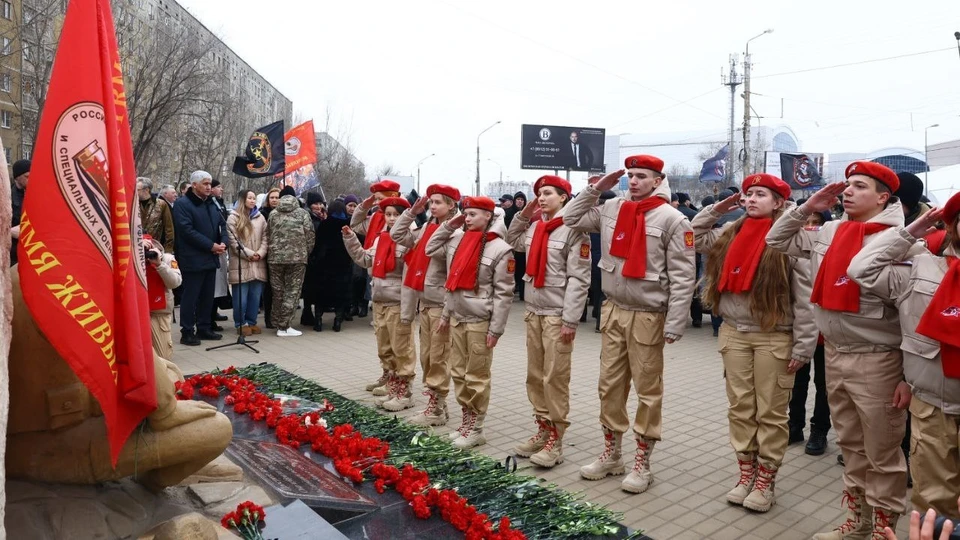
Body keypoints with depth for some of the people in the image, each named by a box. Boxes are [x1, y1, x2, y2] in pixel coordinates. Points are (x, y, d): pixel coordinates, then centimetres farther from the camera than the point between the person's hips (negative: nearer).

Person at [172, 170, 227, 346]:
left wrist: (223, 242, -4)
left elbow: (222, 224, 16)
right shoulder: (182, 205, -8)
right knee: (190, 296, -2)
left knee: (207, 296, 13)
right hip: (193, 259, -7)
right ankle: (187, 332, 6)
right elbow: (187, 231, -18)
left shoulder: (211, 204, 15)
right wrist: (211, 245, -18)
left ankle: (204, 328, 22)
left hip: (211, 258, 8)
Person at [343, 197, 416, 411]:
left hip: (399, 303, -7)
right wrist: (350, 238, 16)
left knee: (401, 350, 2)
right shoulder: (379, 238, 10)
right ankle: (392, 388, 28)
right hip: (379, 302, 8)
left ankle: (404, 393, 13)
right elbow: (365, 259, 18)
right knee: (384, 350, 16)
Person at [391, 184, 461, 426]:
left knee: (438, 358, 1)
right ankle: (433, 401, 26)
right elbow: (397, 235, 15)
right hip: (424, 301, 8)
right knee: (426, 356, 14)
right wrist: (412, 212, 7)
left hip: (441, 303, -8)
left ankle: (437, 408, 11)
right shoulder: (427, 228, 11)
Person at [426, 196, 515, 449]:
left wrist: (496, 329, -13)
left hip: (480, 322, -7)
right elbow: (431, 250, 20)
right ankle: (466, 421, 27)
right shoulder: (457, 240, 7)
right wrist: (448, 225, 8)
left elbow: (503, 293, -12)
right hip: (457, 318, 7)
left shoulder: (500, 249, -12)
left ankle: (476, 429, 14)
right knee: (458, 373, 14)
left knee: (476, 377, 2)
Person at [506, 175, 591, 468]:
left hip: (558, 314, -7)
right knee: (535, 376, 13)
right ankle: (543, 430, 26)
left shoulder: (573, 230, -10)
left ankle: (556, 441, 8)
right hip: (533, 311, 7)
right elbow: (512, 241, 30)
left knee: (555, 378, -2)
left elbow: (579, 279, -14)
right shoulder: (533, 227, 10)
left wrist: (570, 320, -17)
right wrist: (523, 214, 15)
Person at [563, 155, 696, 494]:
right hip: (613, 312, 5)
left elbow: (682, 277, -11)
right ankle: (611, 454, 28)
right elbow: (572, 220, 16)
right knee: (610, 385, 13)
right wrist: (595, 189, 7)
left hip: (648, 316, -5)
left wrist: (674, 324, -15)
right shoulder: (611, 210, 6)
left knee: (648, 391, 5)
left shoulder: (672, 219, -10)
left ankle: (642, 463, 19)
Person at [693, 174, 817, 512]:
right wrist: (716, 210, 9)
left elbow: (804, 296, -9)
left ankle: (766, 480, 19)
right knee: (740, 408, 12)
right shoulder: (731, 233, 6)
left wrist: (803, 346, -10)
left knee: (770, 412, 7)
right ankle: (746, 473, 25)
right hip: (734, 334, 5)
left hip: (774, 338, -5)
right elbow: (694, 239, 18)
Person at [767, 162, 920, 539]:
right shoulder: (828, 233, 5)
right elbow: (777, 241, 17)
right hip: (833, 355, 6)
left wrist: (910, 376, -12)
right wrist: (807, 207, 4)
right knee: (851, 446, 21)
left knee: (882, 454, 9)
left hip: (877, 362, -6)